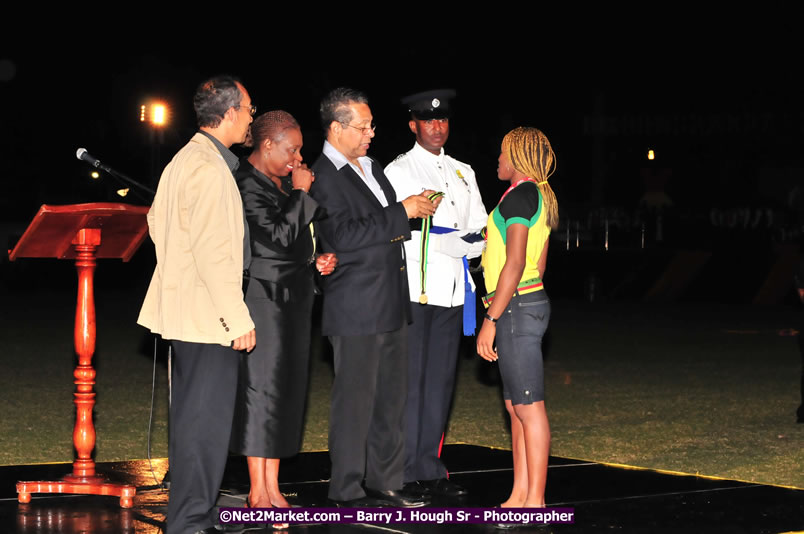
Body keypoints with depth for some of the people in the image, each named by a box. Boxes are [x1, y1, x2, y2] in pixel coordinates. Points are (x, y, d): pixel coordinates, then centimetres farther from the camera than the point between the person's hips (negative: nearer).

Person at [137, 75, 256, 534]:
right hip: (208, 315, -11)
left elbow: (157, 220, 24)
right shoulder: (210, 168, -18)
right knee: (207, 417, -6)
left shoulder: (185, 159, 13)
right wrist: (239, 318, -20)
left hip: (184, 305, 11)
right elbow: (213, 250, -23)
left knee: (192, 415, 16)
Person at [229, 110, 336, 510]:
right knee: (262, 389, -4)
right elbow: (278, 235, -21)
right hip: (265, 300, -9)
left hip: (294, 297, 9)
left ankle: (273, 488, 15)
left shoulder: (283, 183, 14)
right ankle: (258, 492, 3)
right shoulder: (247, 185, -13)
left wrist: (317, 261, 8)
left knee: (286, 390, 9)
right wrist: (300, 193, -13)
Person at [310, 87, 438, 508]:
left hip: (391, 306, 9)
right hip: (356, 311, -9)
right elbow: (344, 235, -22)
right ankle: (346, 491, 7)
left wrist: (416, 209, 5)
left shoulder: (372, 168, 17)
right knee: (354, 400, -2)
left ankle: (385, 484, 23)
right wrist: (402, 212, -19)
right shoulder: (324, 177, -12)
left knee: (391, 398, 13)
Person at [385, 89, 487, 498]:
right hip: (414, 288, -6)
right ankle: (405, 473, -2)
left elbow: (481, 229, 15)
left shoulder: (462, 172, 19)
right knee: (409, 380, -6)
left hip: (452, 291, 6)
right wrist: (449, 243, -15)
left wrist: (470, 244, -6)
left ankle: (430, 469, 10)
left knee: (440, 380, 6)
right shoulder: (399, 171, 1)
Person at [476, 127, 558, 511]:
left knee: (529, 407, -8)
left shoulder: (519, 195, -13)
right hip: (530, 302, 10)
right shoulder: (541, 197, 18)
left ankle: (534, 501, -5)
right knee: (515, 406, 12)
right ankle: (520, 495, 16)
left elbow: (515, 264, -20)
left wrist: (491, 320, -19)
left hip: (516, 306, -10)